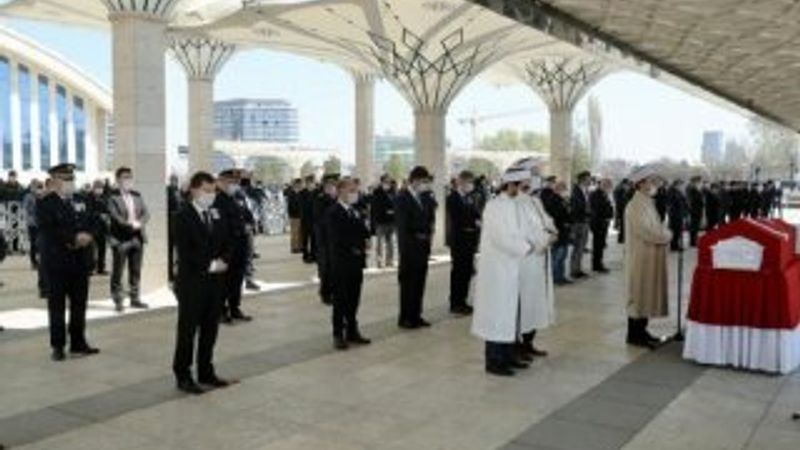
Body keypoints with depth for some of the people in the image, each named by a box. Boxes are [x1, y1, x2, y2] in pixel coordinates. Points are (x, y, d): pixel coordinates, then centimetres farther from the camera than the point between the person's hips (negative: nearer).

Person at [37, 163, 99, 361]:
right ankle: (58, 346, 12)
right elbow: (48, 231, -16)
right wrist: (74, 238, -20)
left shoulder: (81, 201, 13)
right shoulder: (45, 204, -5)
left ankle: (78, 343, 18)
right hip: (57, 263, -5)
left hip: (81, 261, 5)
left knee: (79, 305, 9)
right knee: (57, 306, 4)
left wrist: (86, 236, -11)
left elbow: (92, 225, 10)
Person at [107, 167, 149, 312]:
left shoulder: (137, 196, 13)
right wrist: (130, 225, -22)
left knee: (136, 271, 12)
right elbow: (114, 216, -16)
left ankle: (135, 298, 21)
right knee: (118, 271, 1)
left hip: (137, 237, 6)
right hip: (120, 238, -6)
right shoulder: (112, 197, -7)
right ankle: (118, 300, 9)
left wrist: (139, 223, -12)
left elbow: (146, 213, 6)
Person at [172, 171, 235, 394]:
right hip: (192, 282, -6)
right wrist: (209, 265, -16)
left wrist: (223, 261, -6)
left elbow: (226, 244, 13)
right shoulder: (183, 215, -8)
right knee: (188, 330, 3)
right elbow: (185, 251, -16)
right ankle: (183, 376, 12)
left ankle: (206, 372, 23)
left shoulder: (217, 215, 11)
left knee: (210, 329, 12)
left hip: (215, 281, 6)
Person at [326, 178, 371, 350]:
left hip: (356, 261, 6)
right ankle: (338, 335, 10)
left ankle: (352, 332, 20)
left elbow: (364, 233, 10)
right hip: (341, 263, -6)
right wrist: (353, 249, -12)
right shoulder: (332, 213, -10)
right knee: (340, 300, 2)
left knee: (353, 300, 11)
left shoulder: (356, 211, 13)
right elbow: (337, 239, -17)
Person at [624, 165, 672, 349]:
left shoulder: (648, 202, 13)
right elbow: (646, 232, -24)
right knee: (639, 294, -3)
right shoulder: (637, 205, -18)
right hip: (641, 257, -10)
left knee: (647, 293, 13)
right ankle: (634, 335, 5)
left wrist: (665, 232, 2)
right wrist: (667, 235, -9)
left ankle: (641, 331, 21)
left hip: (650, 258, 10)